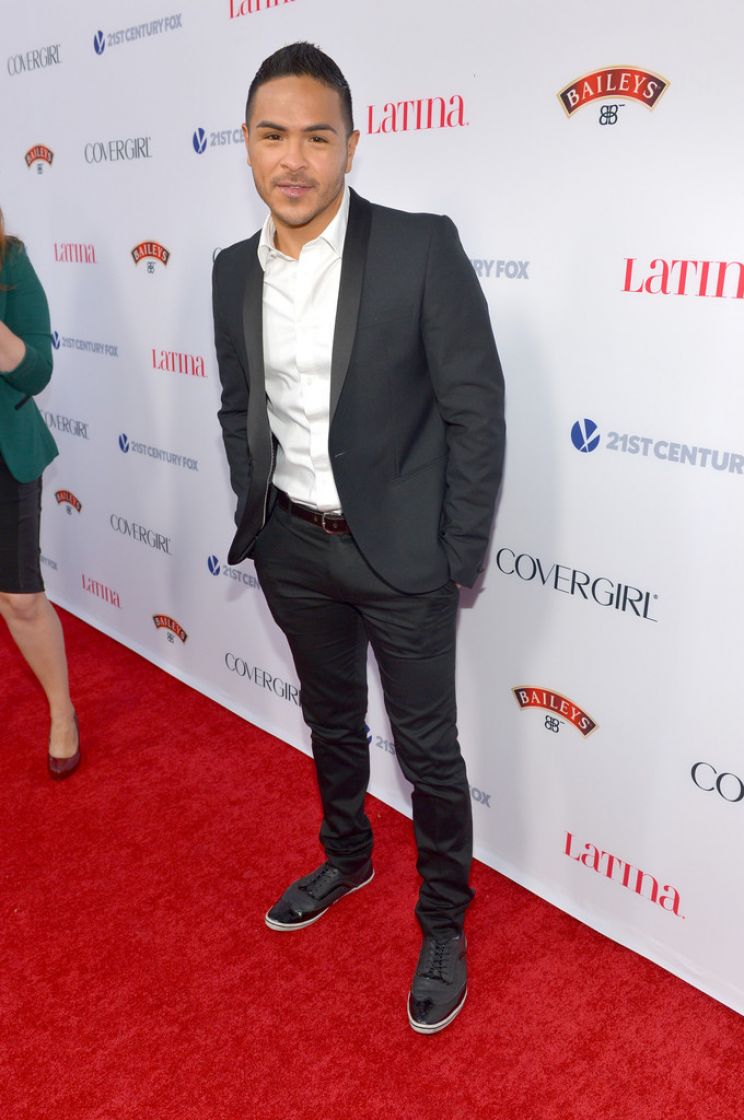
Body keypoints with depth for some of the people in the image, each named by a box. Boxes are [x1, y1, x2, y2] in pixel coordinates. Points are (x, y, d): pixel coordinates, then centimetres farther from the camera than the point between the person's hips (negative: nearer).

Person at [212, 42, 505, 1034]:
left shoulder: (422, 248, -15)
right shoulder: (235, 272, 2)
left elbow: (476, 412, -13)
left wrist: (462, 562, -11)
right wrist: (254, 521, 9)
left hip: (399, 552, -5)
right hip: (293, 549, 5)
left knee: (428, 748, 8)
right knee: (331, 721, 23)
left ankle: (444, 924, 31)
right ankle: (346, 858, 49)